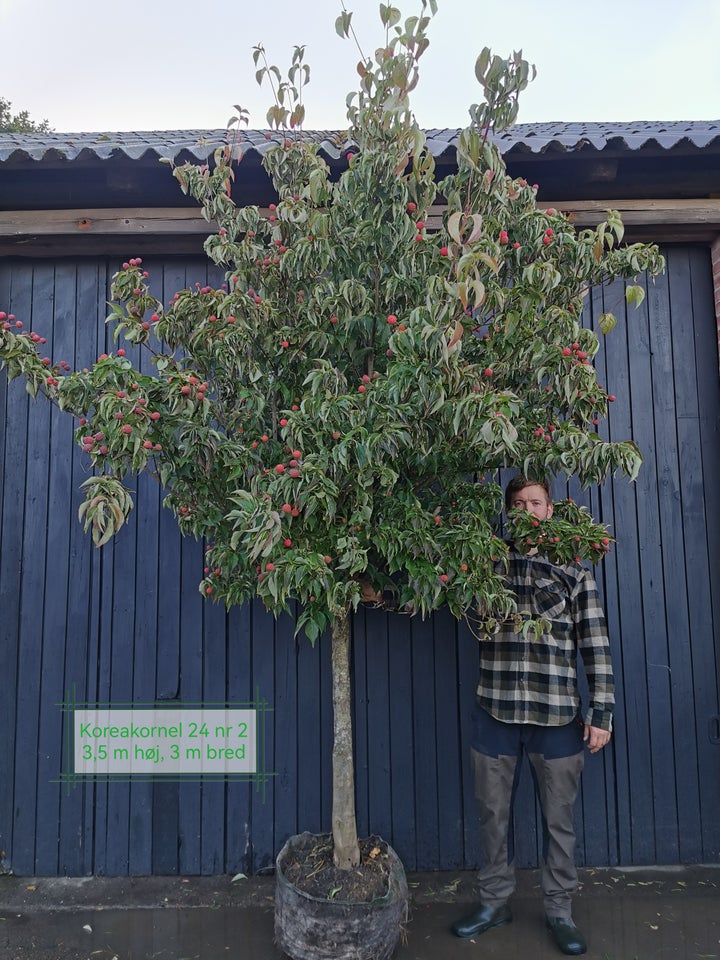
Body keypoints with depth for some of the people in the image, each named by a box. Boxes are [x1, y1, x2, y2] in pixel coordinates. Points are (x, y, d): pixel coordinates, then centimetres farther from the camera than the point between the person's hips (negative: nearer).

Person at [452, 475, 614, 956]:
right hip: (496, 711, 1)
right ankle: (495, 902, 32)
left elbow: (596, 645, 2)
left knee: (559, 817, 12)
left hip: (557, 715, -1)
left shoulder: (574, 570, 3)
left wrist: (602, 711, -2)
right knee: (494, 812, 13)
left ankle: (560, 910, 31)